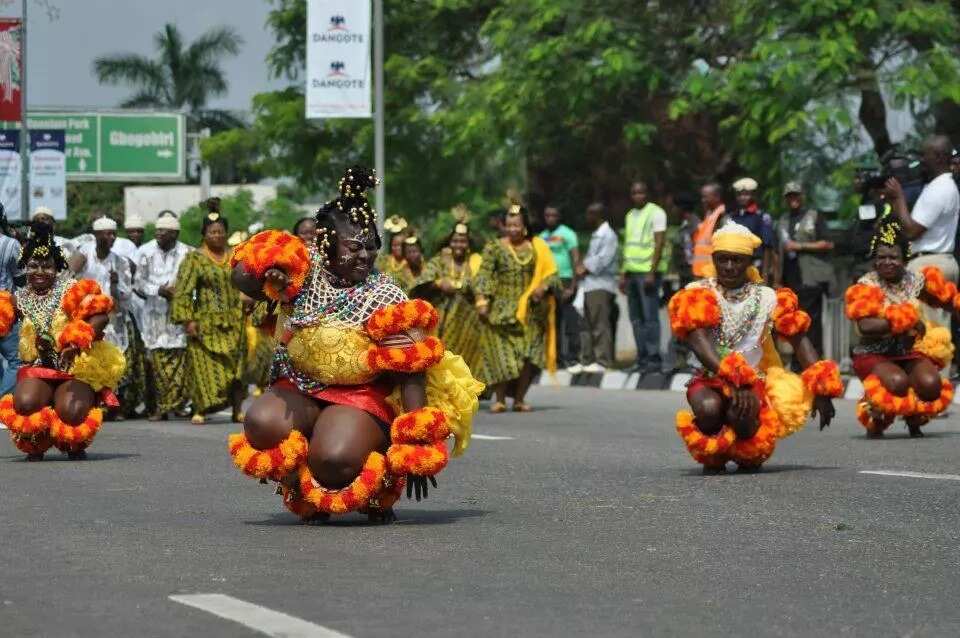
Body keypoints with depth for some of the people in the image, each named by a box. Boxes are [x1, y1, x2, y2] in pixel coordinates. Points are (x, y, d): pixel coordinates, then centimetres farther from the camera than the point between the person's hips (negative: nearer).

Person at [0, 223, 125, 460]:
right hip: (37, 371, 2)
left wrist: (76, 343, -29)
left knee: (71, 412, -30)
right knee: (25, 403, -30)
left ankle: (75, 444, 10)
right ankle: (35, 443, 5)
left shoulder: (70, 291, -1)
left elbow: (100, 316, -16)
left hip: (76, 370, -2)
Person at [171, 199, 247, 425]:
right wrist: (187, 319, -13)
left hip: (233, 323, 3)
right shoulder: (195, 259, 0)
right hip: (205, 323, -3)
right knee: (203, 364, -6)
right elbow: (182, 291, -5)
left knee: (235, 363, -1)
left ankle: (237, 409, 4)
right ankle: (200, 409, -3)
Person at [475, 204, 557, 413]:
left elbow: (551, 273, 7)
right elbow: (484, 275, -2)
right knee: (502, 354, -10)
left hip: (531, 310, 2)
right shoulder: (494, 247, 4)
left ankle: (519, 398, 8)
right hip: (502, 310, -2)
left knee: (529, 356, -3)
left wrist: (543, 287, -13)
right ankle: (499, 399, -2)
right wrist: (482, 300, -14)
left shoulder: (538, 248, 8)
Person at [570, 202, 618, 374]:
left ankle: (603, 361, -10)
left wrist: (585, 268, -7)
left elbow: (602, 260, -17)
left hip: (601, 286, -10)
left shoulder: (608, 235, -9)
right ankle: (587, 361, 15)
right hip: (589, 285, 10)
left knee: (600, 324, -10)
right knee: (587, 325, 11)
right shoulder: (596, 235, 21)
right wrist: (582, 267, 5)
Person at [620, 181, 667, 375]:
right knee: (636, 319, 7)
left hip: (648, 271, -8)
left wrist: (651, 272, -17)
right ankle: (642, 357, 11)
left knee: (650, 317, -10)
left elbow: (659, 244, -10)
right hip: (632, 271, 8)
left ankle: (653, 359, -10)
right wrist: (623, 274, 17)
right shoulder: (630, 215, 19)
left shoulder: (656, 213, -3)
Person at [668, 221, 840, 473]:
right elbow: (699, 344, -15)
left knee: (743, 412, -35)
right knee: (708, 408, -36)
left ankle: (749, 453, 4)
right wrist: (733, 380, -30)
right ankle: (712, 455, 1)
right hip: (711, 378, 0)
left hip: (753, 380, 0)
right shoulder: (697, 295, -1)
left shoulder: (767, 299, 4)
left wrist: (820, 391, -5)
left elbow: (799, 339, 5)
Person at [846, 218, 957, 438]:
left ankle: (914, 417, 12)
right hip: (874, 355, -4)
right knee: (897, 382, -35)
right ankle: (876, 419, 0)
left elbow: (947, 301, 15)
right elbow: (865, 326, -24)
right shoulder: (867, 286, -8)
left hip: (911, 353, 4)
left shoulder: (916, 281, 4)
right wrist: (906, 322, -22)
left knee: (931, 384, -26)